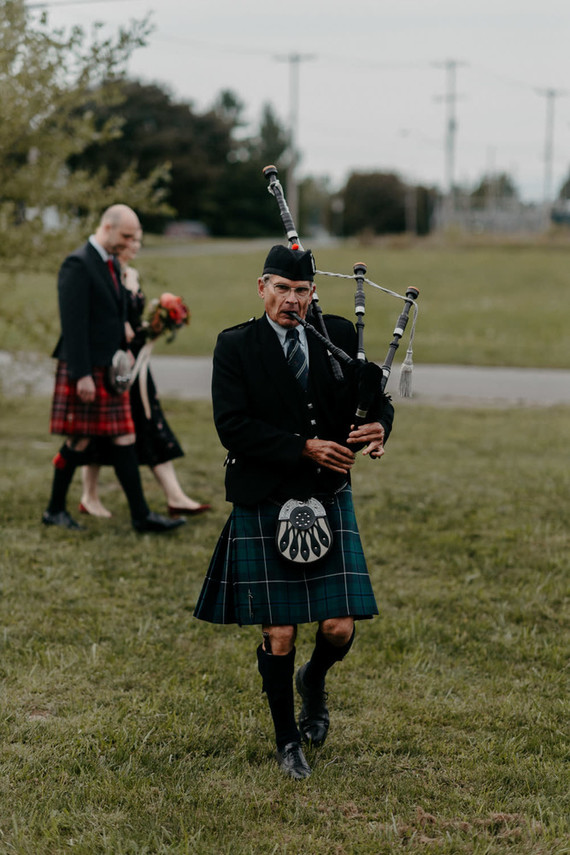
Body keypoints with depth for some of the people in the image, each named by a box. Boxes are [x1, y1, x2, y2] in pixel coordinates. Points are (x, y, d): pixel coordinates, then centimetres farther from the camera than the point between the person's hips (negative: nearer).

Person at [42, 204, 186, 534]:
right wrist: (82, 374, -22)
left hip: (110, 370, 8)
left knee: (125, 439, 5)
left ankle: (141, 515, 7)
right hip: (85, 370, -8)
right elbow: (73, 323, -19)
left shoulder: (112, 265, 15)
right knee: (79, 441, 0)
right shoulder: (78, 265, -14)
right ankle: (56, 510, 15)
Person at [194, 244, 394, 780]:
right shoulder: (235, 347, -4)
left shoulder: (340, 336, 5)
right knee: (279, 636, 2)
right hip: (262, 507, -2)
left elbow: (375, 396, 8)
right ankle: (287, 742, 23)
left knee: (339, 629, -3)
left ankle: (314, 681, 33)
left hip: (328, 501, 2)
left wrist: (378, 426, -16)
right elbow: (231, 425, -13)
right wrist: (304, 448, -19)